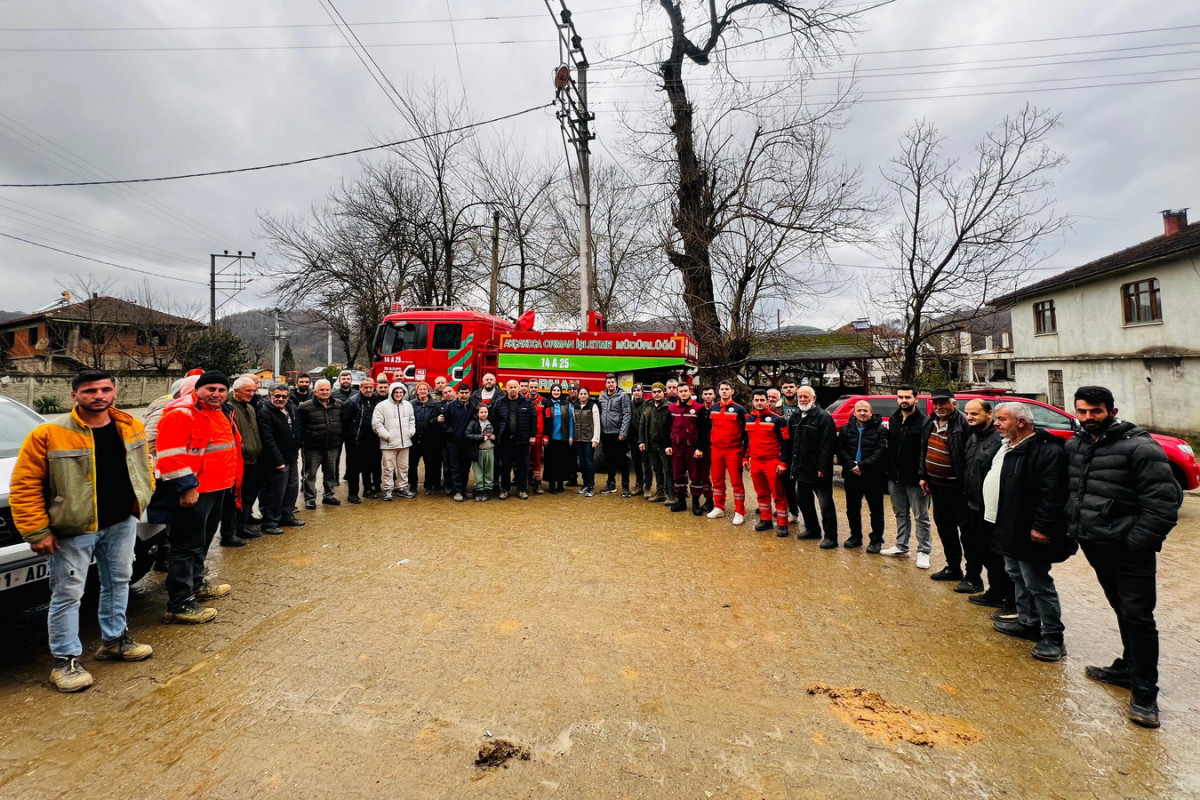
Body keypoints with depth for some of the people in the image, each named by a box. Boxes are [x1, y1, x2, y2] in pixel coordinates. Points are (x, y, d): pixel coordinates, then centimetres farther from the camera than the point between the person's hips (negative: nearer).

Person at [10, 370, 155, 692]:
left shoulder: (132, 427, 0)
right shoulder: (48, 434, -15)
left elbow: (143, 465, 16)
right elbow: (24, 486, -11)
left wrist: (142, 495, 7)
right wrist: (36, 531, -12)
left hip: (122, 523, 5)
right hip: (73, 530, -5)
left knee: (118, 584, 17)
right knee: (68, 595, 4)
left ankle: (114, 640, 35)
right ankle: (66, 660, 20)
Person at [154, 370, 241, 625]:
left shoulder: (222, 413, 13)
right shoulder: (181, 414, -16)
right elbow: (171, 456, -22)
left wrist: (233, 480, 22)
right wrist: (187, 487, -24)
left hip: (217, 489, 10)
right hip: (193, 492, -9)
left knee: (203, 541, 22)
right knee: (187, 546, -4)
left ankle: (196, 583, 38)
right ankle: (180, 604, 3)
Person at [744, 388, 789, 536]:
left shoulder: (776, 419, -8)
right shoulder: (749, 419, 10)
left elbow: (785, 442, -8)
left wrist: (783, 462, -13)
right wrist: (746, 458, 16)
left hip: (772, 463, -5)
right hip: (755, 462, 6)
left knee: (778, 495, 0)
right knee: (761, 493, 15)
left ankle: (782, 525, 8)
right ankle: (765, 520, 27)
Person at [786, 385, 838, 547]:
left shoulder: (823, 417, -13)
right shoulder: (795, 417, 11)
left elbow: (827, 445, -19)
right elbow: (790, 441, 17)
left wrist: (823, 468, -22)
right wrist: (793, 463, 12)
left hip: (818, 470, -8)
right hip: (801, 468, 8)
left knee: (825, 503, -1)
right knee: (803, 500, 18)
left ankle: (830, 536, 9)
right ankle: (812, 529, 34)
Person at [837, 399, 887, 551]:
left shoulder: (879, 429, -4)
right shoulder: (846, 429, 7)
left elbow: (881, 452, -13)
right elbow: (841, 449, 0)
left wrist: (862, 465, -20)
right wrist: (851, 465, -15)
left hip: (873, 476, -3)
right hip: (852, 476, 4)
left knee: (876, 510, 5)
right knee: (852, 509, 14)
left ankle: (876, 540, 17)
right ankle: (855, 536, 29)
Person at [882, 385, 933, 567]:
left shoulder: (923, 422, -10)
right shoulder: (893, 421, 9)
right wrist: (888, 471, 7)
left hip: (914, 479, -6)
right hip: (895, 478, 6)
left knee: (921, 516, 6)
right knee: (900, 514, 17)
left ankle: (923, 552, 15)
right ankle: (901, 547, 28)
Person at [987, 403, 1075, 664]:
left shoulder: (1047, 451, -20)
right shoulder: (1006, 447, 11)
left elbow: (1053, 494, -25)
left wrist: (1042, 526, -25)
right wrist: (998, 522, 22)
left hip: (1028, 532, -10)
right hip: (1008, 529, 10)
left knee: (1038, 584, 0)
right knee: (1017, 576, 20)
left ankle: (1053, 637, 13)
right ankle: (1028, 623, 35)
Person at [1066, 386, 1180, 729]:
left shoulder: (1139, 447, -14)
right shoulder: (1074, 445, 6)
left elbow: (1164, 502, -16)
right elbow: (1069, 491, 17)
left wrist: (1137, 541, -18)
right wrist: (1072, 529, 10)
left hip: (1128, 549, -6)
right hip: (1095, 544, 6)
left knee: (1138, 615, -1)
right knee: (1122, 610, 20)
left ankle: (1144, 691, 9)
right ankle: (1129, 668, 33)